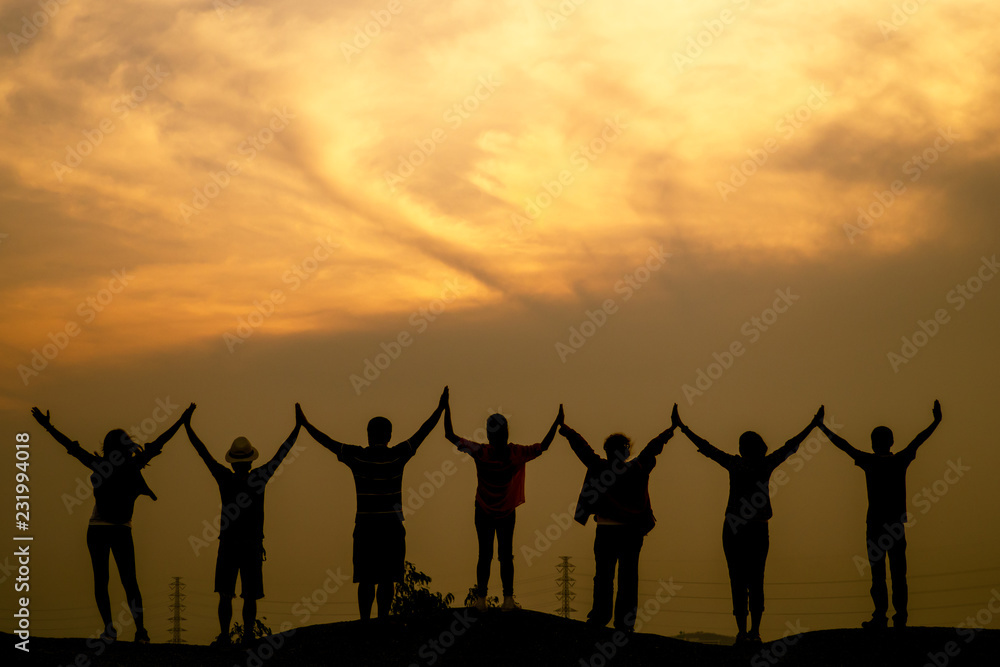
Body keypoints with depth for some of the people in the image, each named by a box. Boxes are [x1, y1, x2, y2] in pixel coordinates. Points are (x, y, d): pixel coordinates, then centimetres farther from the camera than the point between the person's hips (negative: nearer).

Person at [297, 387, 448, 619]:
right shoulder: (397, 456, -4)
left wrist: (304, 423, 14)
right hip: (391, 525, -1)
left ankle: (365, 623, 1)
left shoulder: (357, 457, -3)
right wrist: (440, 407, 7)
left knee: (366, 579, 4)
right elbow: (423, 432, 1)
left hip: (365, 524, 1)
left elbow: (328, 442, 3)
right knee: (387, 579, 3)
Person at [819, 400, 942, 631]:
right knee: (898, 573, 5)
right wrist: (936, 422, 26)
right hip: (897, 525, 3)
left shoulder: (870, 462, -6)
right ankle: (900, 616, 1)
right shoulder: (901, 461, 2)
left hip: (875, 525, -3)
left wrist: (823, 428, 10)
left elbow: (843, 445, 0)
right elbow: (919, 439, 14)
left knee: (878, 573, -4)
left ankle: (880, 616, -9)